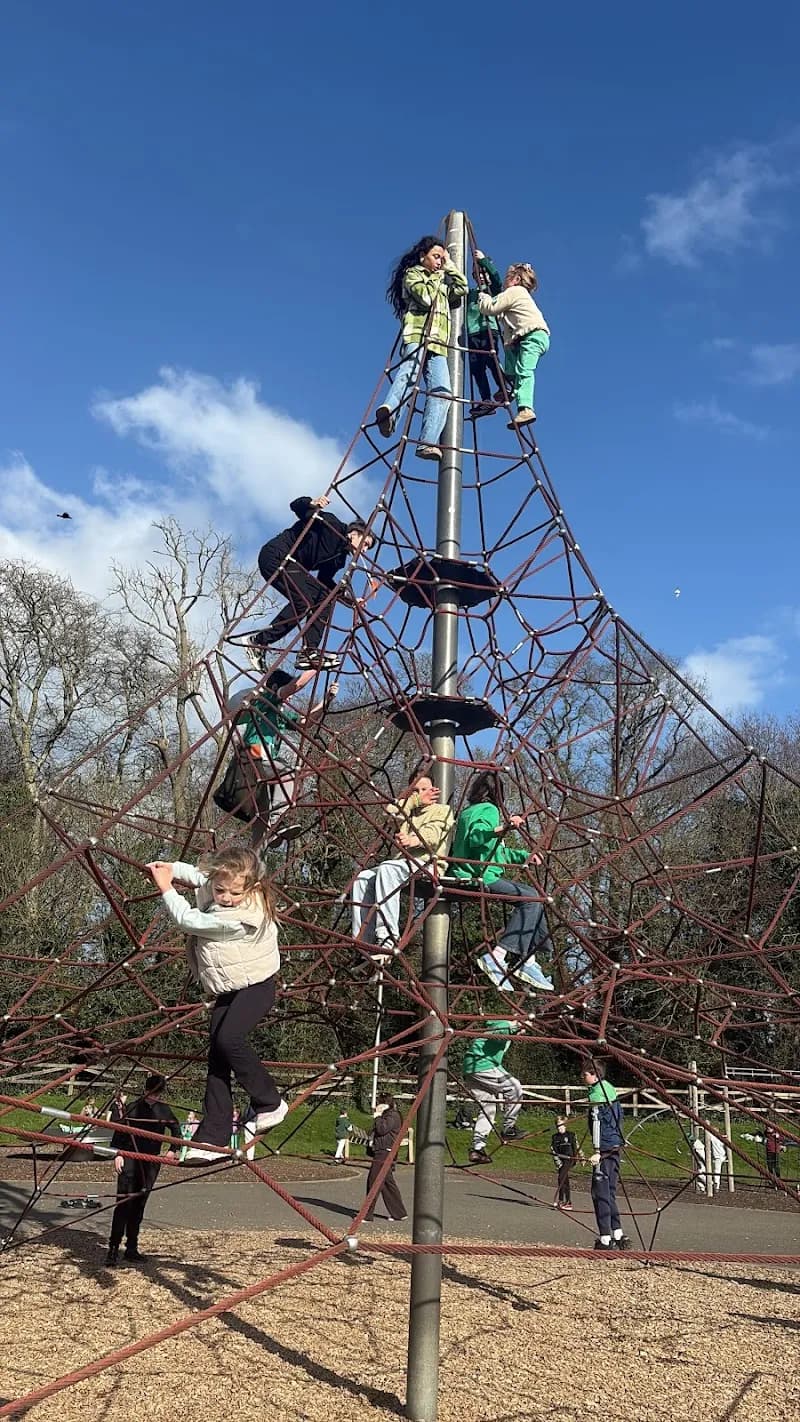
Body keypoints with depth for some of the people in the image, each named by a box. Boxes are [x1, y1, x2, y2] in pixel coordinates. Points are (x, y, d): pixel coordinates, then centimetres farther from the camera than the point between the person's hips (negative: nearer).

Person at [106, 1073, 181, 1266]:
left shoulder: (164, 1110, 6)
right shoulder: (133, 1108, -5)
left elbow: (175, 1130, 18)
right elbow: (119, 1132, -5)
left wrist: (172, 1150, 5)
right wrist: (117, 1154, -15)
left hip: (151, 1162, 3)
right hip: (130, 1159, -3)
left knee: (139, 1205, 8)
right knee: (123, 1203, -11)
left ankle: (132, 1248, 16)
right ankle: (113, 1248, -8)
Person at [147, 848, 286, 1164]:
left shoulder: (244, 914, -29)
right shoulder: (212, 887, -5)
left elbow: (190, 921, -26)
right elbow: (194, 874, 20)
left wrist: (167, 889, -15)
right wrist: (170, 869, 1)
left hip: (255, 985, -8)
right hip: (227, 989, 9)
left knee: (229, 1038, -29)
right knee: (217, 1056, 3)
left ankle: (269, 1103, -8)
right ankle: (213, 1139, 7)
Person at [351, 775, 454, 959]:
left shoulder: (442, 810, 15)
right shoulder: (408, 813, 36)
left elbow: (433, 834, -8)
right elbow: (390, 809, 14)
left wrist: (414, 840, -30)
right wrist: (416, 800, 20)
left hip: (426, 862, -7)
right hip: (403, 861, 7)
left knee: (387, 869, -35)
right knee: (363, 879, -19)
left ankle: (388, 937, -42)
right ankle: (364, 943, -25)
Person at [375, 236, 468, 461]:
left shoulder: (441, 280, 36)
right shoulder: (412, 274, 14)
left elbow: (462, 288, 23)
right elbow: (426, 297, -3)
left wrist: (449, 266, 25)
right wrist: (437, 277, 12)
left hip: (438, 343, 6)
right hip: (416, 335, -6)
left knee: (441, 390, -16)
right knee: (410, 370, -37)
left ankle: (427, 442, -30)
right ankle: (390, 409, -62)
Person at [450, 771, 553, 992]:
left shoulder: (468, 811, 25)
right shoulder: (489, 809, -5)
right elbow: (476, 837, -27)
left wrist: (523, 856, 28)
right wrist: (501, 829, -43)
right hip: (480, 878, -10)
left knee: (531, 897, 12)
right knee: (530, 898, -19)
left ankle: (527, 961, 4)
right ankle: (496, 957, -25)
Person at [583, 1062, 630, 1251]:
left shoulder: (597, 1093, -12)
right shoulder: (609, 1088, 15)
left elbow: (597, 1123, -18)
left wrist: (597, 1151, -20)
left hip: (605, 1149, -9)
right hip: (616, 1145, 9)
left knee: (600, 1193, -4)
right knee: (609, 1191, 15)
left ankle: (605, 1238, -4)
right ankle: (618, 1234, 16)